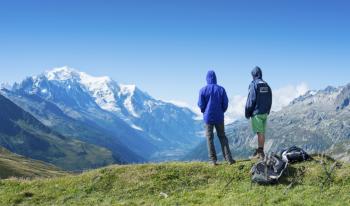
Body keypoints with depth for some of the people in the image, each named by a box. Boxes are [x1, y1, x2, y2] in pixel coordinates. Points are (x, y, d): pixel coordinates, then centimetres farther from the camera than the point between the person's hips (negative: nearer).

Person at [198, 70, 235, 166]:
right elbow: (225, 104, -1)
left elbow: (201, 105, -6)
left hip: (208, 117, -1)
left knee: (210, 138, 6)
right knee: (222, 137, 10)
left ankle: (213, 160, 4)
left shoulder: (203, 90, -7)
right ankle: (229, 158, 4)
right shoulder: (221, 89, -3)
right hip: (219, 117, 1)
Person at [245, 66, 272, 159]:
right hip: (265, 113, 7)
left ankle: (260, 151, -6)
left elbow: (251, 100, -13)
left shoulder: (254, 85, -11)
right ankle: (260, 151, 15)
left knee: (260, 132, -6)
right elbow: (270, 100, 13)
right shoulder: (266, 85, 10)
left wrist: (247, 112, -4)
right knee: (262, 132, 10)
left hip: (257, 113, -7)